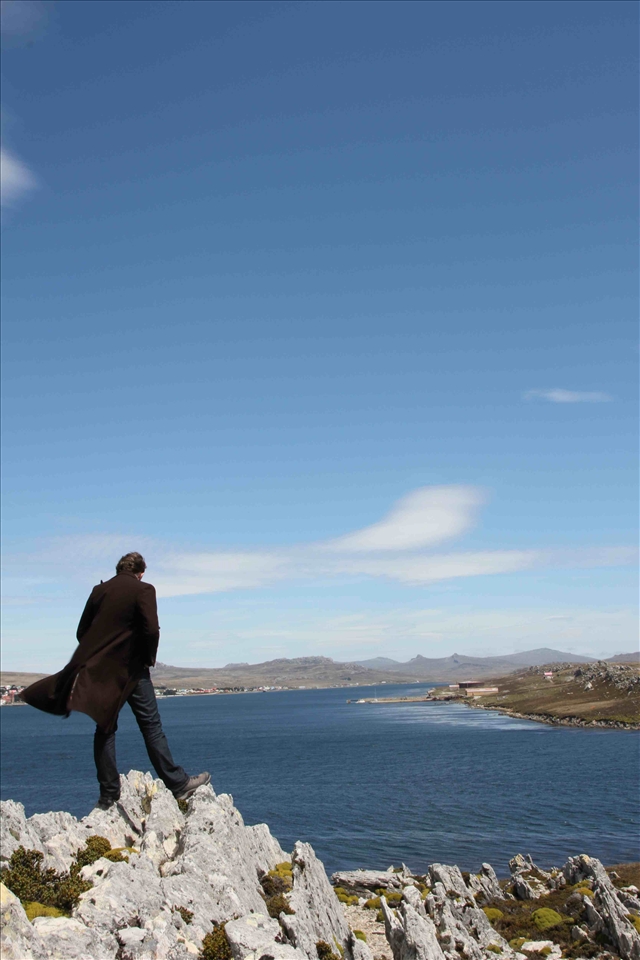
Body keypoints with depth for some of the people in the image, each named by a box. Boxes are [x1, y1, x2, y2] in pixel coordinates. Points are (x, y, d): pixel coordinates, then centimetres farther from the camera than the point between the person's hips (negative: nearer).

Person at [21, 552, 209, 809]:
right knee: (151, 726, 1)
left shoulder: (99, 590, 9)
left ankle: (109, 795, 11)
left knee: (105, 729, 10)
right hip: (130, 669, -4)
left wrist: (98, 655, 15)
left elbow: (82, 631, 10)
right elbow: (151, 630, -16)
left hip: (98, 669, 5)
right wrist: (149, 658, -2)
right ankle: (178, 784, 3)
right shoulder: (143, 590, -7)